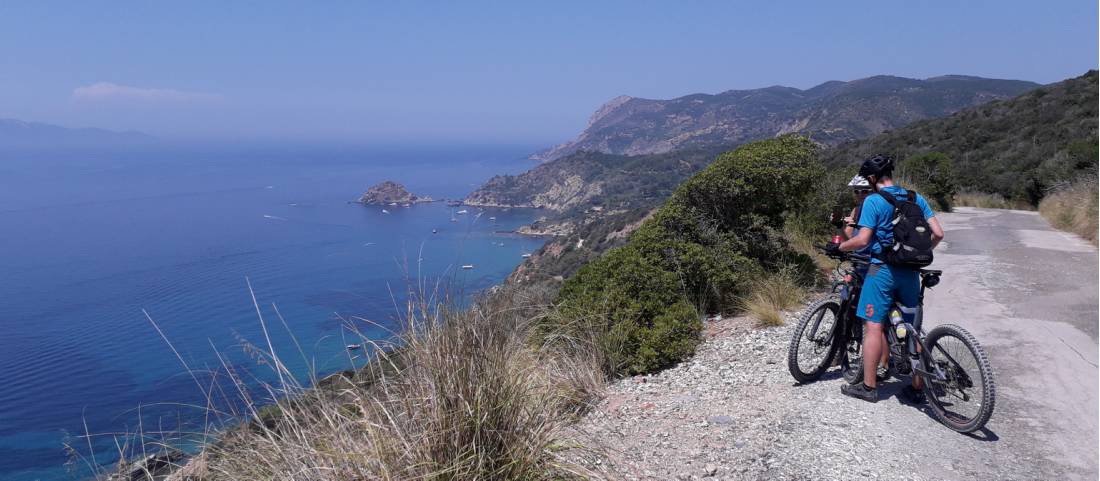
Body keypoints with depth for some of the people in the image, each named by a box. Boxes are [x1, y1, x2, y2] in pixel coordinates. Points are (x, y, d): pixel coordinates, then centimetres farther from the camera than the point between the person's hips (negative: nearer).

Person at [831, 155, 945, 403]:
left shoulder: (873, 201, -9)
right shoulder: (916, 198, 9)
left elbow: (862, 240, -16)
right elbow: (938, 233, 5)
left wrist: (838, 247, 1)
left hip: (882, 269, -6)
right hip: (910, 272, 6)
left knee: (873, 326, -2)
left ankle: (869, 386, 1)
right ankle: (917, 387, 19)